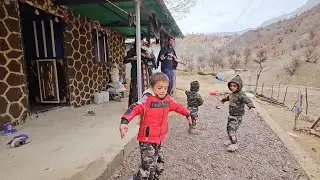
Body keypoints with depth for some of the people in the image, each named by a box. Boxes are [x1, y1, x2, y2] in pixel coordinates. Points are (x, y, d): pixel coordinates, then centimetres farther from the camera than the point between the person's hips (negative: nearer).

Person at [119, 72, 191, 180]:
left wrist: (187, 114, 33)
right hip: (147, 140, -7)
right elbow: (135, 108, -33)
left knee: (159, 165, 21)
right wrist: (124, 121, -50)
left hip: (159, 139, 7)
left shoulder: (167, 100, 2)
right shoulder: (147, 99, -19)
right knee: (149, 166, -11)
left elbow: (177, 107, 19)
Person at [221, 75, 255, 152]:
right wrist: (223, 100, 48)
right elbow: (229, 97, 29)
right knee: (228, 128, 17)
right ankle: (230, 140, 37)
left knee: (232, 130, -10)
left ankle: (234, 145, 5)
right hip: (231, 115, 9)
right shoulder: (233, 94, 6)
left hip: (237, 116, -9)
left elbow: (247, 100, -37)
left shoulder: (241, 94, -21)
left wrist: (251, 106, -57)